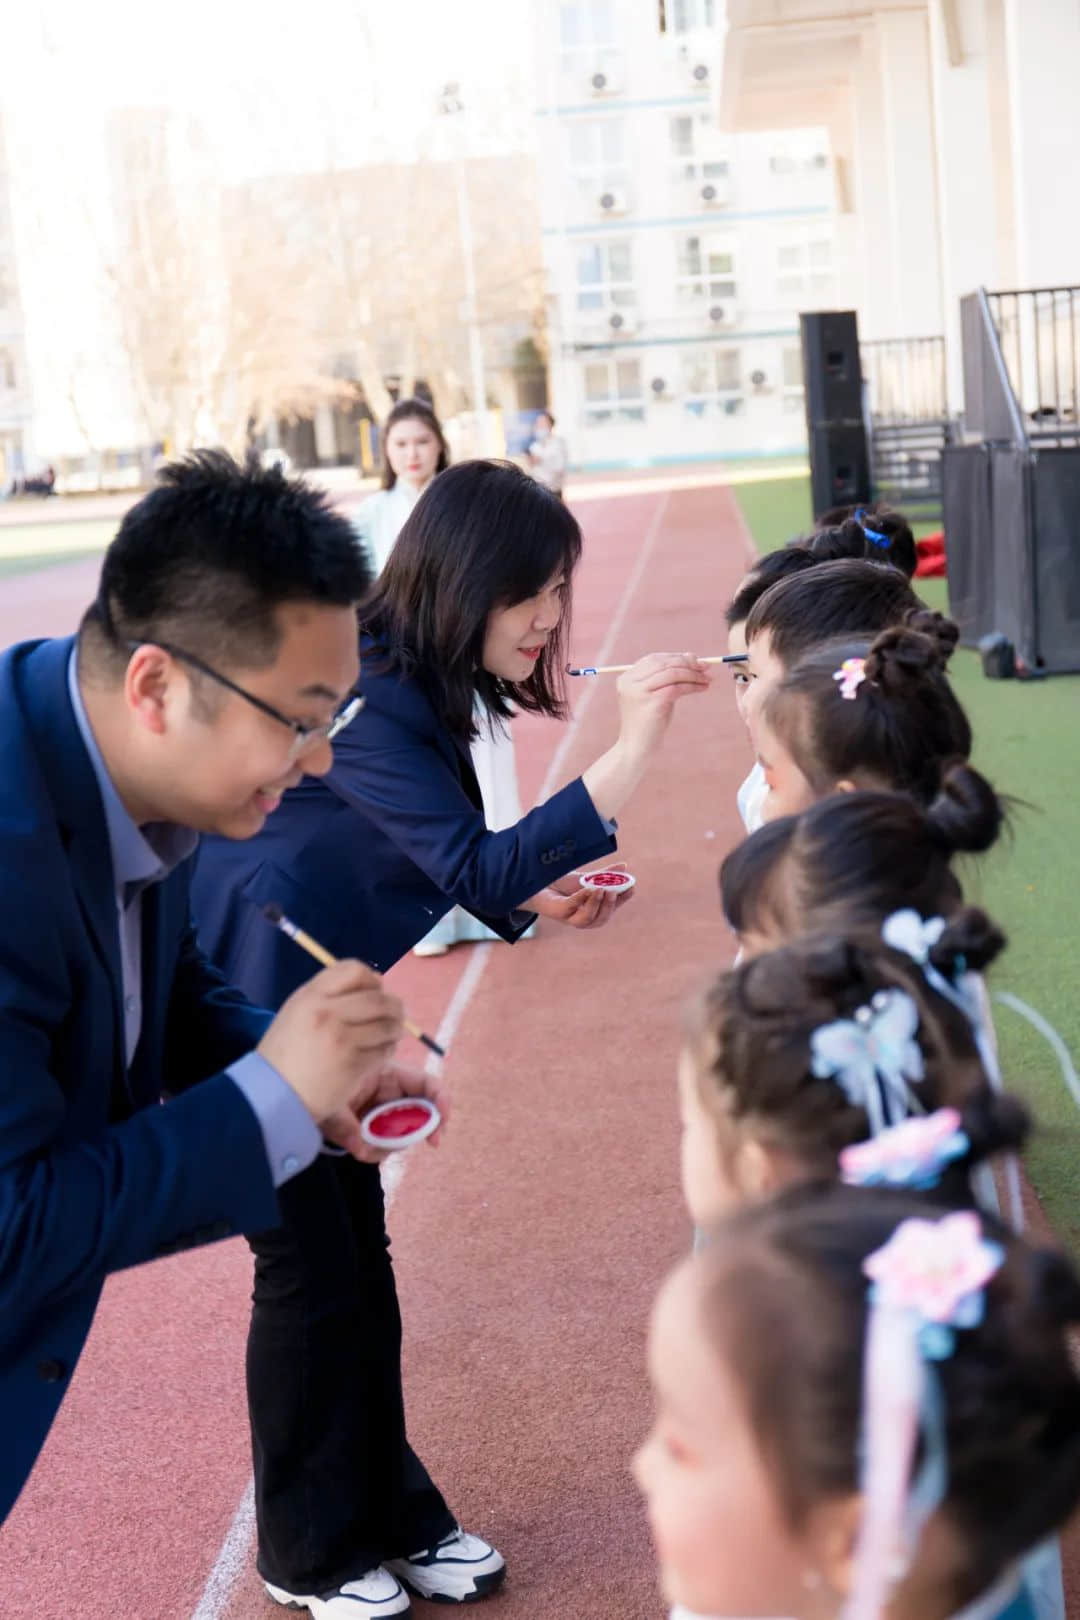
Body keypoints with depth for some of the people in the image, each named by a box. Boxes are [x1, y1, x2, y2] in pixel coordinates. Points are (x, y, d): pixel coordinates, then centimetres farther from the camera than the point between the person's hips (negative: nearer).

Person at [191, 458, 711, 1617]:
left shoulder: (413, 685, 1)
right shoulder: (359, 698, -28)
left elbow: (446, 866, 11)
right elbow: (477, 870, -37)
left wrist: (537, 894, -5)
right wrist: (633, 748, -43)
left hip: (313, 1005, 9)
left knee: (359, 1260, 14)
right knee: (309, 1270, 3)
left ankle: (390, 1514, 29)